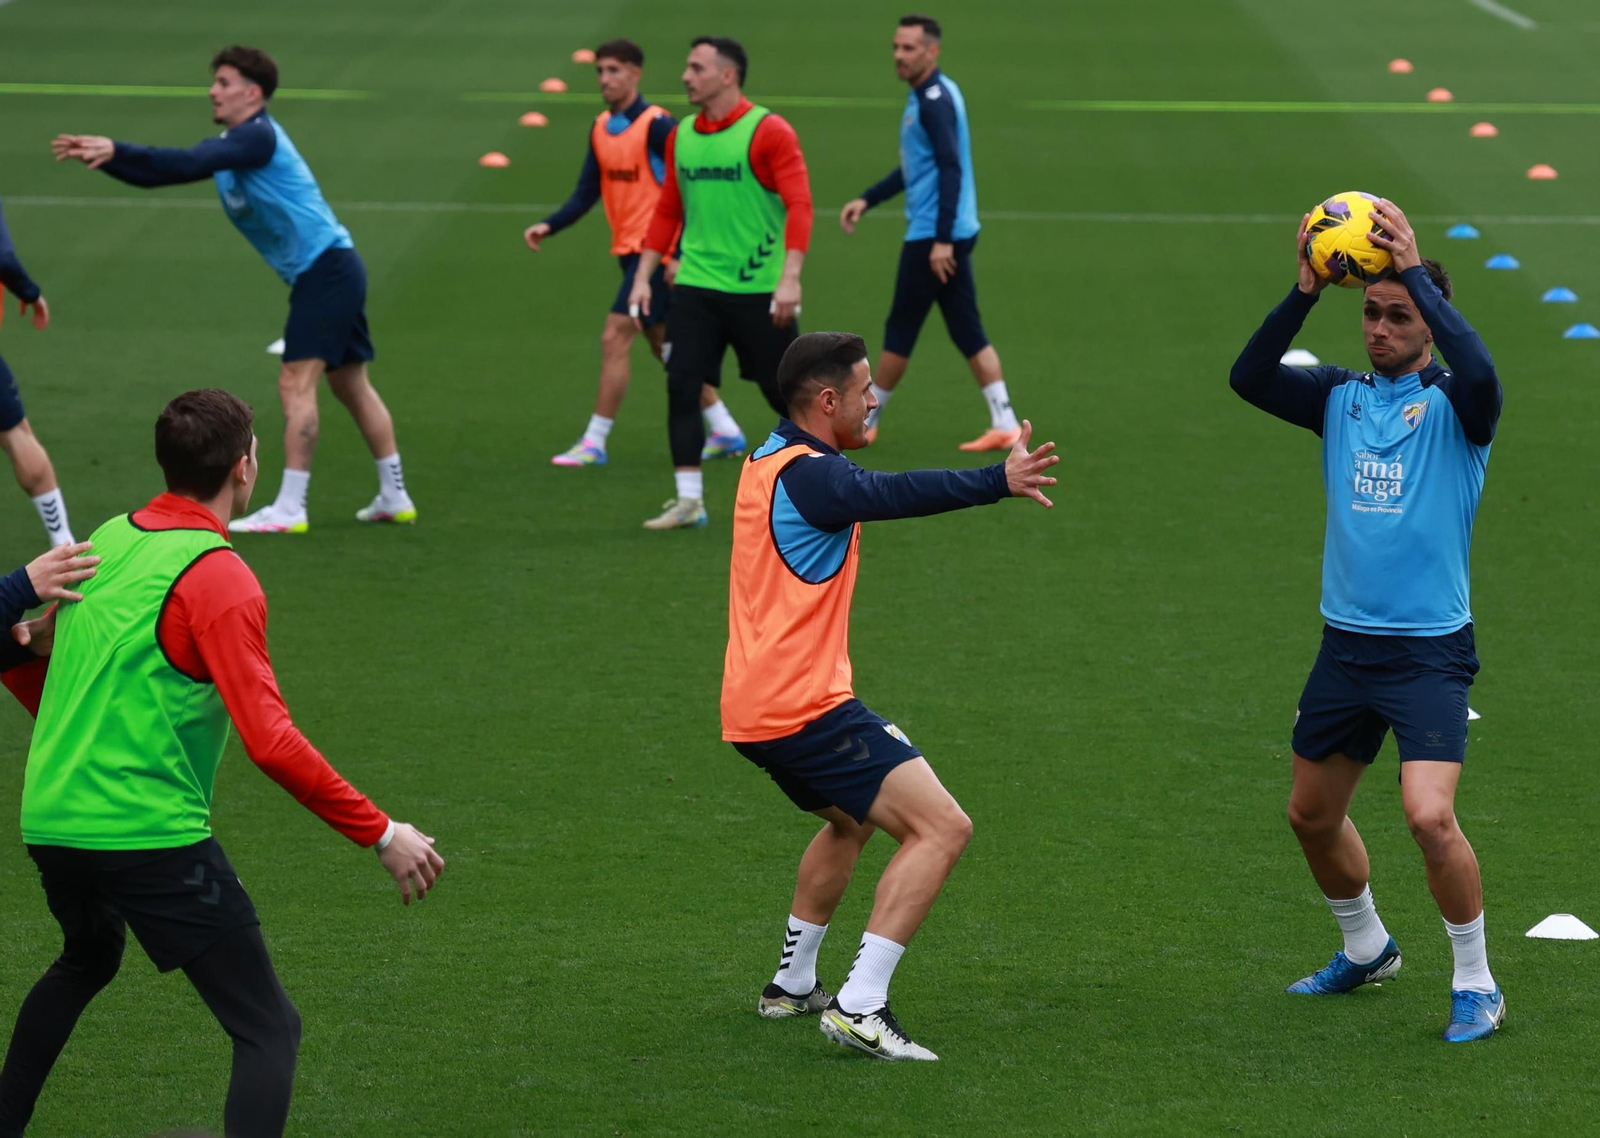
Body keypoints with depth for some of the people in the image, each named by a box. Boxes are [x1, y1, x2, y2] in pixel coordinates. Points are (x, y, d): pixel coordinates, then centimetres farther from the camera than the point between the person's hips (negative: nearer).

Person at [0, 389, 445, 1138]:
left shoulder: (106, 542, 9)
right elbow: (270, 742, -21)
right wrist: (381, 835, -17)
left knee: (86, 962, 38)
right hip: (153, 838, -8)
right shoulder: (218, 579, -14)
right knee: (268, 1032, -6)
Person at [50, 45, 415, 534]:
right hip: (328, 273, 10)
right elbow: (162, 173, 11)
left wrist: (115, 151, -29)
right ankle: (394, 498, 22)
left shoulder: (258, 136, -16)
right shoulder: (229, 146, 13)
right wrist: (101, 157, -2)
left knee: (296, 383, -13)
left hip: (326, 268, -10)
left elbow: (189, 164, -29)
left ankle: (289, 508, -13)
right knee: (352, 385, 15)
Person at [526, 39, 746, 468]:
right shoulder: (601, 128, 8)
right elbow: (587, 192, 11)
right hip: (629, 251, 9)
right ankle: (725, 430, 24)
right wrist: (549, 226, -4)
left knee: (615, 338, -11)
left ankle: (594, 443, -5)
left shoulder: (657, 126, -16)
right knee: (663, 345, 14)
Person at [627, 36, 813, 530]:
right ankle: (688, 499, 0)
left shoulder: (768, 132, -10)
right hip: (696, 285, 5)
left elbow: (799, 205, -15)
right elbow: (667, 211, 16)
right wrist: (643, 276, 11)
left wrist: (789, 277, -24)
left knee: (787, 392, 4)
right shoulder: (681, 137, 9)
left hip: (758, 290, -5)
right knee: (681, 386, -5)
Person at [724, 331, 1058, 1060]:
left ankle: (792, 985, 39)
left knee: (851, 820, 34)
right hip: (805, 706, -10)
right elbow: (895, 494, -34)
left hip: (754, 710, 10)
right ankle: (860, 1007, -20)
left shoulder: (767, 461, 14)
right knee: (941, 828, -13)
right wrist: (997, 483, -41)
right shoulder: (811, 476, -16)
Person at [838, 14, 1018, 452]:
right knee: (968, 333, 8)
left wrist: (942, 239, -26)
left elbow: (951, 169, -23)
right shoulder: (926, 96, 15)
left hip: (933, 237, -10)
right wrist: (867, 199, 22)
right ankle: (1004, 425, 5)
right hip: (949, 235, 10)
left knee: (900, 330, 2)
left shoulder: (935, 100, -16)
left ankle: (862, 423, 12)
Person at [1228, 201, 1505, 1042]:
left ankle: (1476, 987, -2)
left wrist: (1417, 270, -30)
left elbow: (1479, 372, -31)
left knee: (1429, 815, -20)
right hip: (1345, 645, 6)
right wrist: (1305, 292, -19)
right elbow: (1249, 378, -8)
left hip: (1430, 648, -6)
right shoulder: (1341, 397, 6)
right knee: (1312, 814, 17)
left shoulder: (1453, 402, -7)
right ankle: (1365, 950, 42)